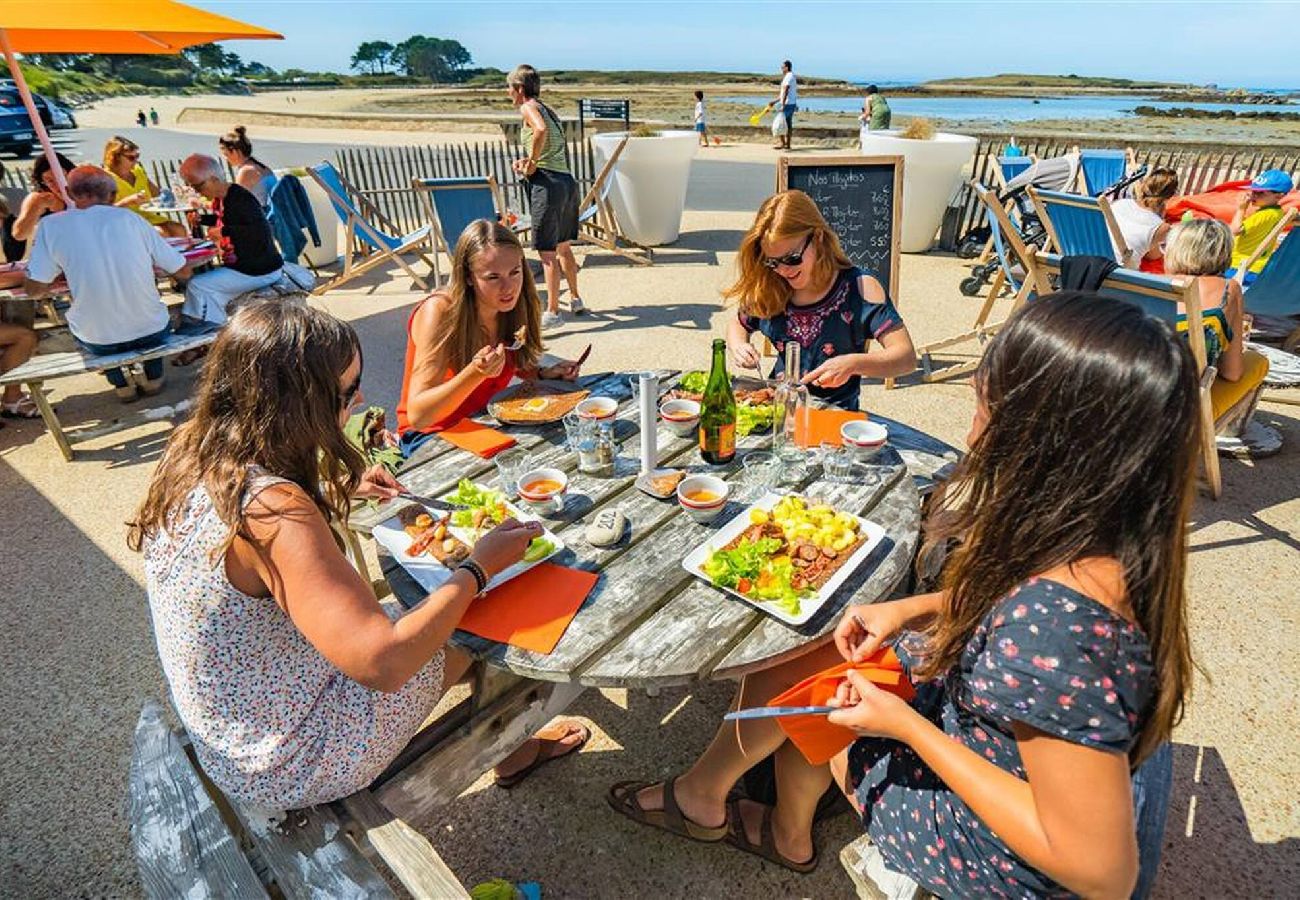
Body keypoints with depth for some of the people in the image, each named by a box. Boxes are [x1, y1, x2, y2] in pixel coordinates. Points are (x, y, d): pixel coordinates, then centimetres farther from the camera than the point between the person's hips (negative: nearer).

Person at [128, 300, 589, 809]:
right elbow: (382, 663, -37)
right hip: (288, 769, -8)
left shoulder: (193, 453, -8)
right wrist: (479, 567, -26)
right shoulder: (271, 510, -36)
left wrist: (338, 492, 8)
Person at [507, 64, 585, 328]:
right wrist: (528, 161, 9)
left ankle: (553, 312, -1)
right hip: (567, 180, 9)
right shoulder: (548, 109, 19)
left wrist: (531, 163, -16)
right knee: (563, 247, 20)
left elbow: (541, 130, -28)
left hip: (547, 183, -9)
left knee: (547, 253, -4)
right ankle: (575, 300, 30)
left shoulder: (529, 107, -5)